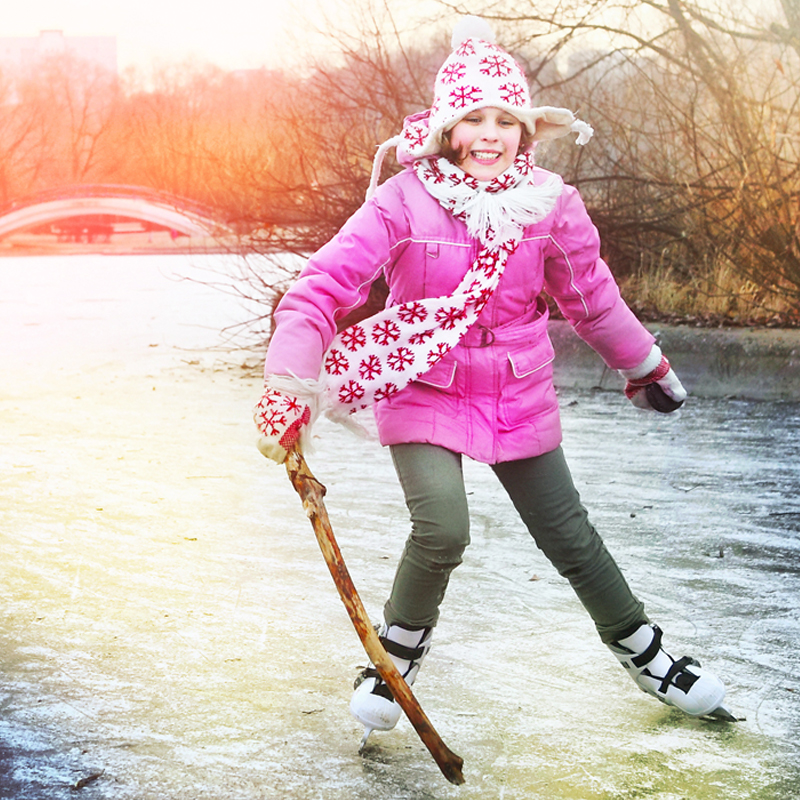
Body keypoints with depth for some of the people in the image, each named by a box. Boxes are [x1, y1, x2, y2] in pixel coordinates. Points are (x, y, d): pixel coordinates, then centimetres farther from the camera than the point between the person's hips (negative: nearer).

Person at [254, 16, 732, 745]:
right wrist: (288, 383, -33)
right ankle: (400, 652, 7)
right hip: (422, 391, -3)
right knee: (442, 528, -23)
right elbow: (325, 284, -22)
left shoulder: (549, 205, -9)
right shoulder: (403, 201, -18)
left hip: (518, 396, 3)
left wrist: (647, 367, 19)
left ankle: (645, 656, 34)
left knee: (569, 535, 10)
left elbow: (591, 297, 8)